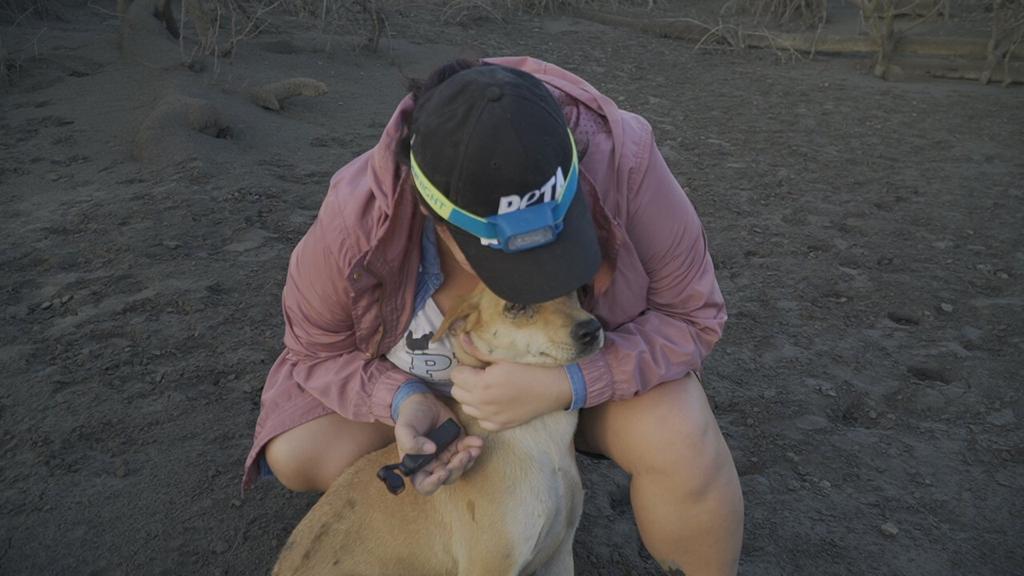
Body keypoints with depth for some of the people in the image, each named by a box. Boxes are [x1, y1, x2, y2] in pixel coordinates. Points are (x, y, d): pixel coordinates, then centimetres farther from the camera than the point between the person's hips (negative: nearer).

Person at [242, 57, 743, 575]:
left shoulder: (623, 161, -37)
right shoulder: (355, 223, -33)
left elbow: (691, 316, -24)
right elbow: (317, 350, -14)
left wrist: (563, 385, -41)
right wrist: (402, 400, -36)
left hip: (585, 360, -1)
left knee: (678, 440, -29)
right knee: (295, 456, -12)